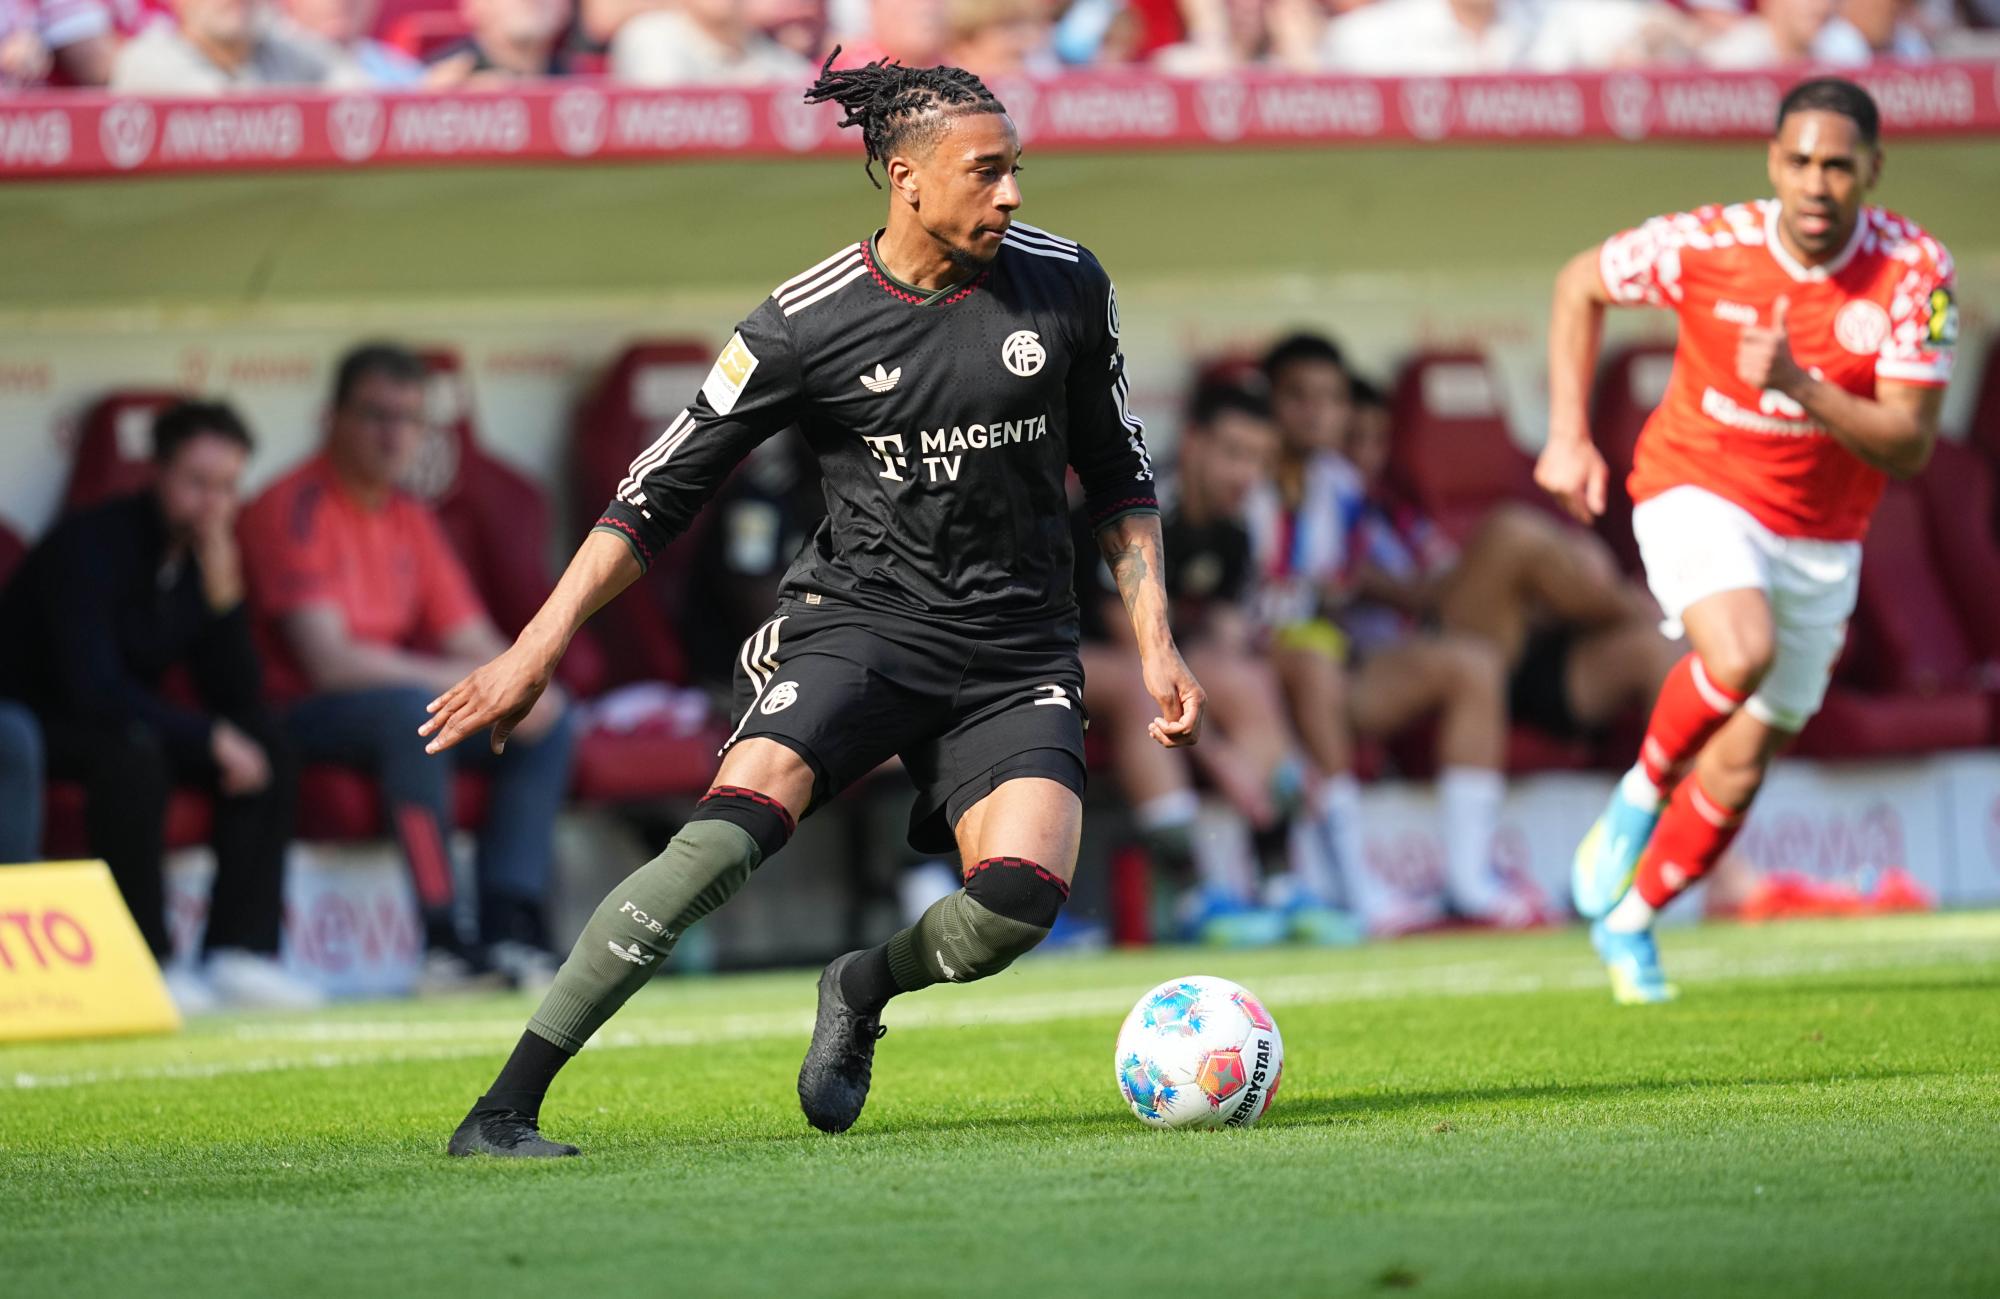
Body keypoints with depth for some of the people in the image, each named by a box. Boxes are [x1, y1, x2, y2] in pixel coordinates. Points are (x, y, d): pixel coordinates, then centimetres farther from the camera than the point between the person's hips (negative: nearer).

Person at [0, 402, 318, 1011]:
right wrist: (210, 737, -26)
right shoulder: (92, 544, -22)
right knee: (132, 754, -37)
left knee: (270, 750, -8)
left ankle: (238, 953, -14)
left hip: (124, 725, 8)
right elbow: (92, 688, -30)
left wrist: (222, 590, -17)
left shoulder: (205, 554, 1)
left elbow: (239, 700, -2)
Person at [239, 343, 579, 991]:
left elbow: (473, 641, 12)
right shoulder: (297, 508, -15)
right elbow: (329, 661, -24)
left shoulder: (411, 519, 11)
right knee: (411, 706, -36)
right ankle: (445, 939, -36)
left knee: (551, 722, -4)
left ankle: (510, 926, -15)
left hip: (401, 708, 9)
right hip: (296, 715, -9)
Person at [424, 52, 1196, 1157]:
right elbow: (657, 497, -1)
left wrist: (1155, 647, 7)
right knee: (728, 833, -27)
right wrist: (536, 650, -7)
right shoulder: (808, 323, -7)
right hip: (857, 620, -2)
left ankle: (863, 992, 12)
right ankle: (502, 1111, -24)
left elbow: (1119, 480, 16)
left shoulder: (1064, 287, 2)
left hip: (1018, 653, 3)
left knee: (1022, 895, -24)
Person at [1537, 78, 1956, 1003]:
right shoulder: (1705, 246, -18)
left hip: (1820, 537, 2)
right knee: (1741, 653, -34)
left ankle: (1630, 922, 30)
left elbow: (1910, 445, -20)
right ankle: (1641, 793, -5)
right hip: (1698, 492, -2)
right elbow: (1579, 285, 1)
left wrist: (1801, 387, -36)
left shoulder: (1915, 272, -17)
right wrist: (1568, 434, -4)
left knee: (1739, 771, 7)